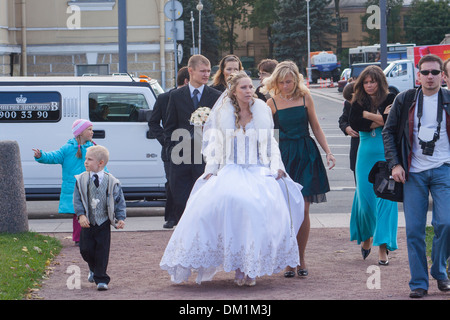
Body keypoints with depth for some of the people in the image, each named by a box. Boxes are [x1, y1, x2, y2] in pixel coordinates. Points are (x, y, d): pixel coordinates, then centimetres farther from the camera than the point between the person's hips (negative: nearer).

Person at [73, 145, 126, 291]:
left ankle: (101, 279, 5)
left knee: (102, 250, -3)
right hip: (87, 223, 2)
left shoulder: (111, 181, -6)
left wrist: (121, 218, -8)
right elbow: (77, 199, -2)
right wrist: (81, 215, -15)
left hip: (103, 223, -2)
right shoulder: (81, 180, -2)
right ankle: (93, 269, 34)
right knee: (86, 249, 3)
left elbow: (119, 201, 1)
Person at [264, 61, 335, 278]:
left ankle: (301, 258, 11)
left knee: (303, 210, -2)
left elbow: (315, 127, 12)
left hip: (306, 156, 1)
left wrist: (327, 151, 6)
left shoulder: (305, 98, 4)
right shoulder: (272, 103, 1)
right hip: (283, 156, -1)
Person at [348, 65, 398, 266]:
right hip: (366, 155, 3)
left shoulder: (391, 100, 0)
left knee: (385, 199, -9)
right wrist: (381, 119, -11)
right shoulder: (358, 103, 8)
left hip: (386, 155, -3)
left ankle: (383, 247, -9)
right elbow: (354, 124, -8)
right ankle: (366, 237, 29)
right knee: (365, 198, 3)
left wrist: (367, 115, -10)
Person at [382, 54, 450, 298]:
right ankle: (418, 283, 8)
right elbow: (389, 131, 8)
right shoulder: (405, 100, 4)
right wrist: (394, 163, -2)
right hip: (413, 173, 1)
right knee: (414, 229, -1)